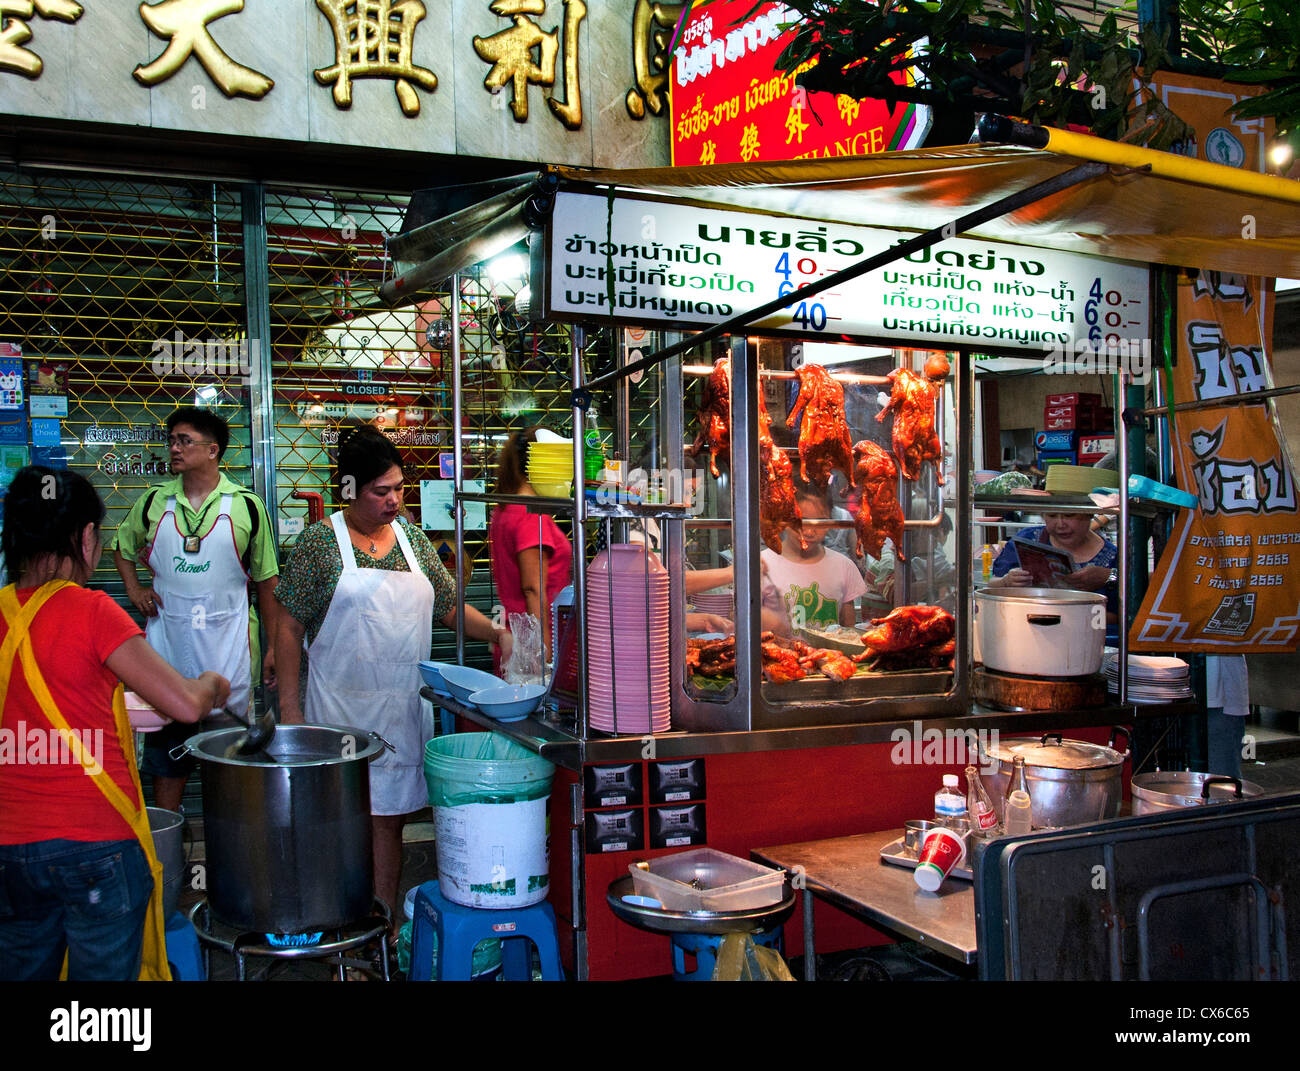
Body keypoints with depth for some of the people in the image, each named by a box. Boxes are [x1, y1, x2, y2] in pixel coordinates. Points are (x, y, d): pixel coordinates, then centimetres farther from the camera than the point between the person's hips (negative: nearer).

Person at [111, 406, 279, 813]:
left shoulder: (245, 506, -3)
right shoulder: (154, 502, 4)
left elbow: (266, 580, 3)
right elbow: (122, 547, 23)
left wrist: (273, 645, 2)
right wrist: (134, 588, 6)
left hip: (227, 641, -2)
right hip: (167, 639, 2)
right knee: (166, 743, 9)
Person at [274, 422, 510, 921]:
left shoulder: (412, 538, 10)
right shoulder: (320, 542, -3)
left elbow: (448, 605, 14)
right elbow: (289, 627, -2)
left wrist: (496, 632, -2)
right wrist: (290, 706, -6)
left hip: (401, 706, 4)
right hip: (340, 707, -4)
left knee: (388, 819, 8)